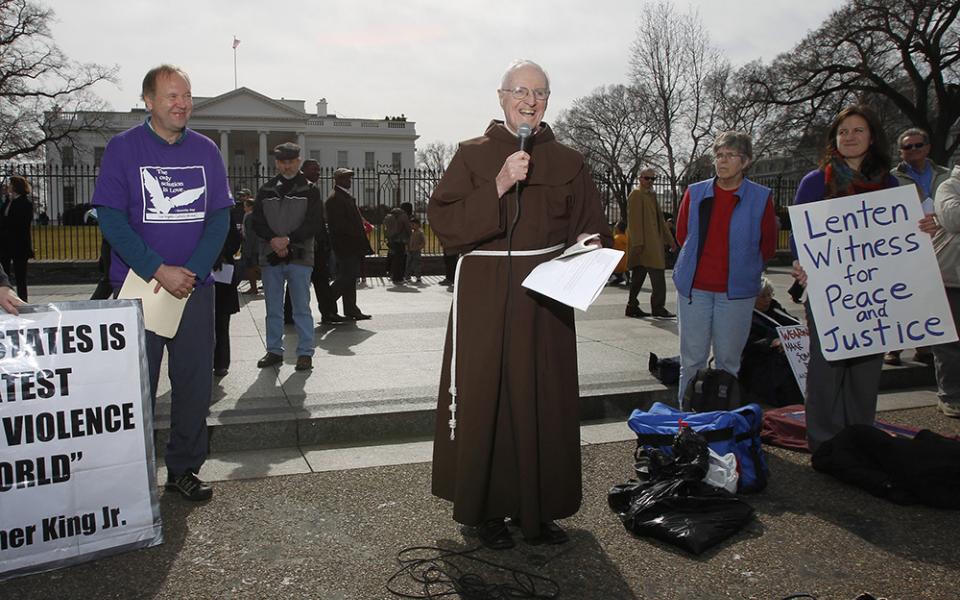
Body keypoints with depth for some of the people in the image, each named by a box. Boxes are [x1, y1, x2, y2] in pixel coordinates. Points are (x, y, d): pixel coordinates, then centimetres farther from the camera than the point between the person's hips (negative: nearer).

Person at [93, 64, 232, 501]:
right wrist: (159, 271, -17)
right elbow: (111, 219, -8)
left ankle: (184, 468, 20)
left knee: (194, 382, 6)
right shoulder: (123, 148, -2)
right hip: (137, 286, -3)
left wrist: (191, 272, -11)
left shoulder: (205, 150, 7)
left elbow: (220, 217, 3)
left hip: (195, 286, 3)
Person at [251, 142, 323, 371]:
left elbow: (315, 222, -5)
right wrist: (272, 239, -14)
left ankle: (305, 353, 6)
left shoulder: (309, 191, 4)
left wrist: (289, 239, -15)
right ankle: (274, 351, 19)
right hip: (270, 256, 3)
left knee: (302, 307, -1)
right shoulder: (266, 190, 12)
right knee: (273, 309, 10)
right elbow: (257, 221, 4)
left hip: (299, 257, -3)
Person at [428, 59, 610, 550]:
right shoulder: (472, 155, 4)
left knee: (544, 400, 5)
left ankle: (536, 507, 20)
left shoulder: (568, 163, 10)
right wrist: (498, 186, -17)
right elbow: (443, 219, -7)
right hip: (484, 299, -2)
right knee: (484, 397, 1)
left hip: (545, 297, 2)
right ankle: (486, 509, 16)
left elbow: (592, 226, 11)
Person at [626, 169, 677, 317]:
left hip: (653, 243, 9)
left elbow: (660, 220, 25)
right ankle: (658, 307, -5)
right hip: (644, 244, -9)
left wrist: (670, 240, 22)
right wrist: (638, 243, -22)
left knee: (638, 277, 10)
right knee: (657, 277, -10)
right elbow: (633, 220, -15)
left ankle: (632, 307, 14)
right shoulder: (636, 195, -7)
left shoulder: (651, 195, 22)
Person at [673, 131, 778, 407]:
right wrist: (699, 263, 11)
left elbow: (768, 247, 6)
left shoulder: (761, 198, -2)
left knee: (728, 361, 8)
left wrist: (740, 267, 9)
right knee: (692, 360, 7)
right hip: (694, 287, 1)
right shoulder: (695, 193, 3)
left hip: (736, 291, -1)